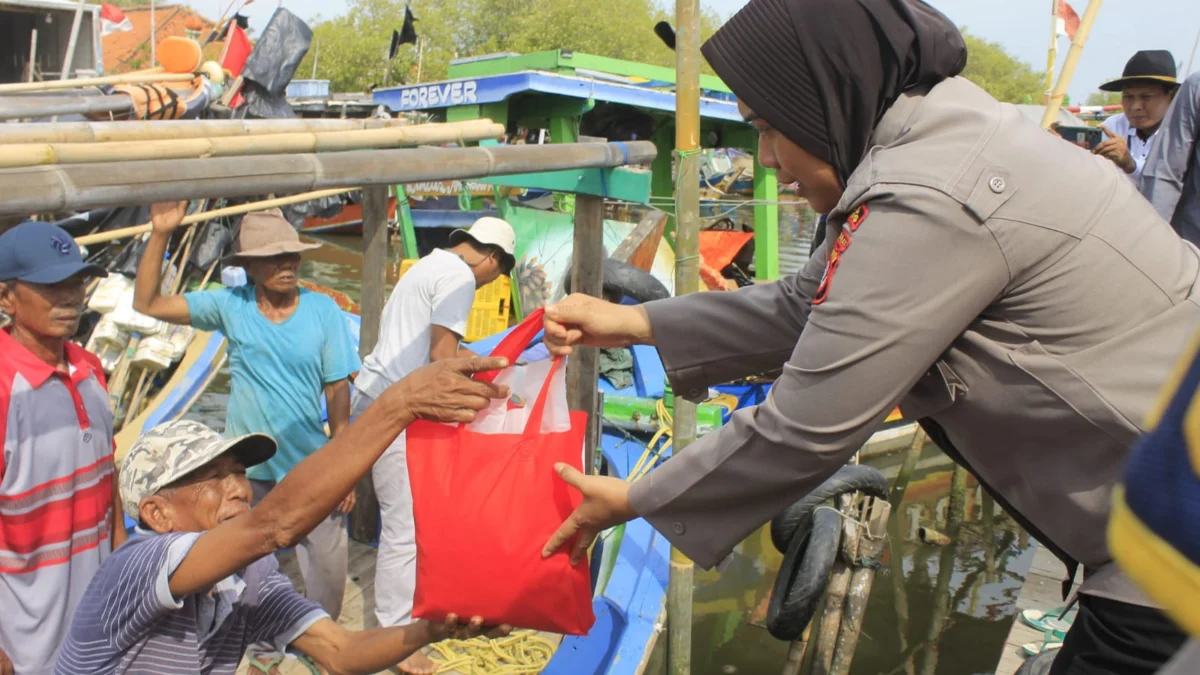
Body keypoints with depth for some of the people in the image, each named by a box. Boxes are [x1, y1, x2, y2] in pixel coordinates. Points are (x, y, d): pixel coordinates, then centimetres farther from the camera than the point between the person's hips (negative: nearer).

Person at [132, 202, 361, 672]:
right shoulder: (229, 305, -8)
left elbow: (337, 390, -6)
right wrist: (160, 235, -20)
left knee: (328, 563, 8)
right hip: (249, 466, 1)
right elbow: (147, 303, -9)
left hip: (311, 463, -1)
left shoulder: (323, 311, -10)